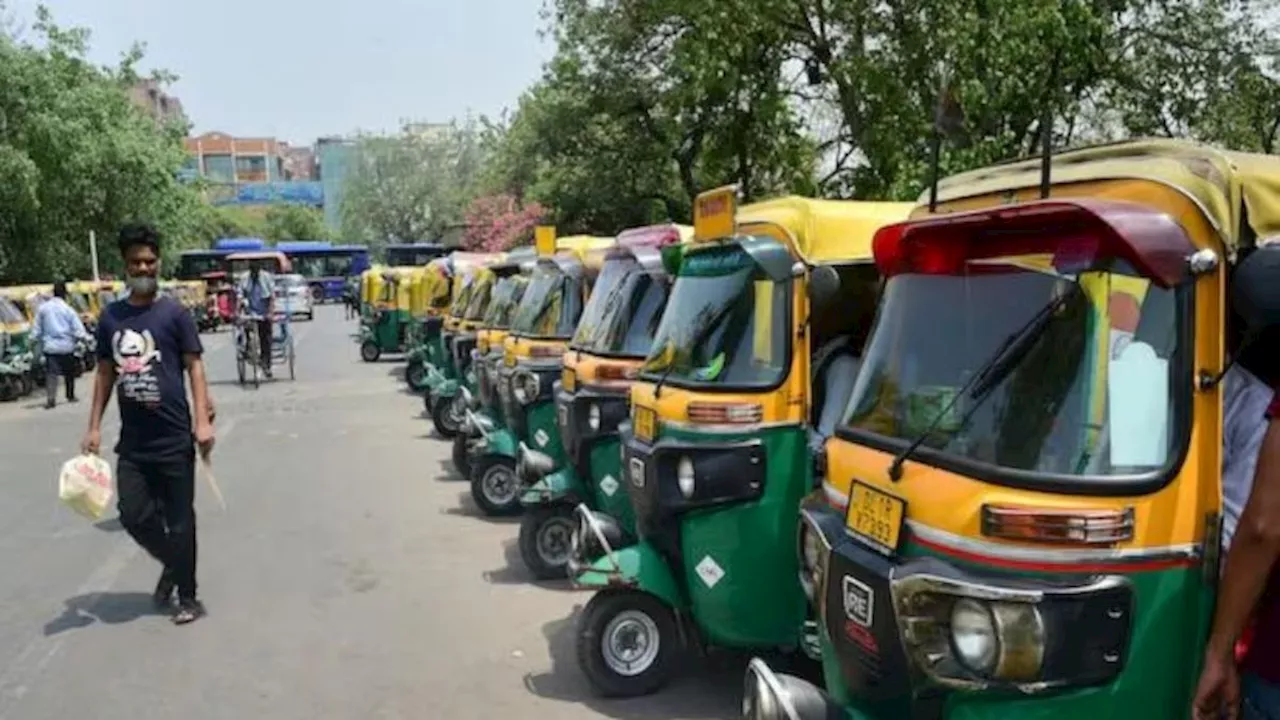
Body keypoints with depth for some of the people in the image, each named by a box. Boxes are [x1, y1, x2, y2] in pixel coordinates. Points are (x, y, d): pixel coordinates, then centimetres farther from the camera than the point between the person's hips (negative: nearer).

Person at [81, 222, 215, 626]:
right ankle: (173, 564, 31)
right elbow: (105, 373, 13)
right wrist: (94, 426, 8)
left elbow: (194, 367, -4)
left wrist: (203, 420, -13)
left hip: (174, 438, -3)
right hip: (131, 442, 4)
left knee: (180, 520, 4)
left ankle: (187, 597, 18)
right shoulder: (110, 317, 8)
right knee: (133, 514, 2)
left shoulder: (174, 313, -3)